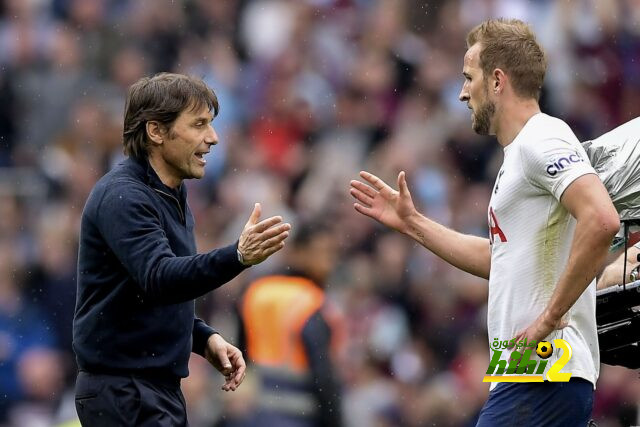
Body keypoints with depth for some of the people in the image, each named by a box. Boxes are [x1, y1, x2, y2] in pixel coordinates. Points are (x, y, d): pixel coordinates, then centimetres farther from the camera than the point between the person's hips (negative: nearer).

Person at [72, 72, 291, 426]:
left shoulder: (172, 197, 16)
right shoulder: (122, 197, -15)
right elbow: (159, 278, -31)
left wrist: (206, 340, 7)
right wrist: (237, 257, -45)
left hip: (160, 386, 10)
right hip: (123, 392, -10)